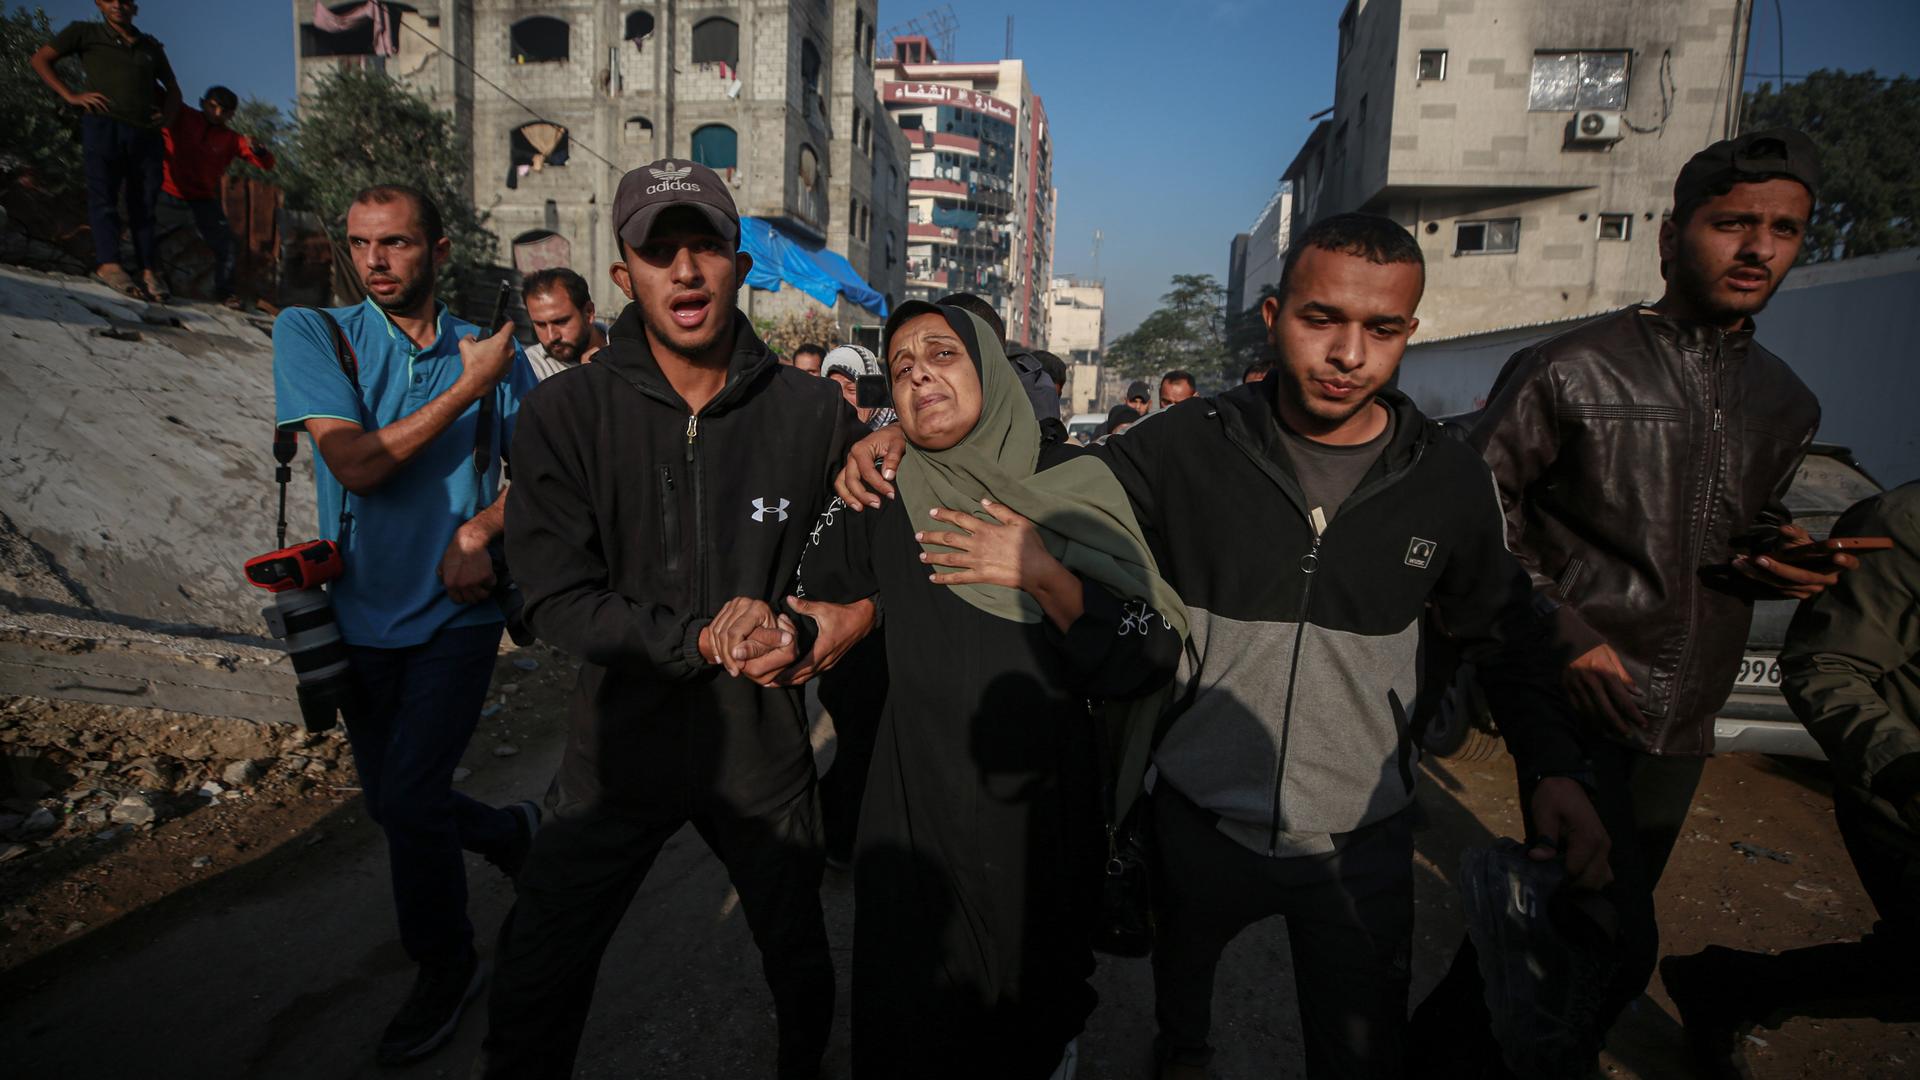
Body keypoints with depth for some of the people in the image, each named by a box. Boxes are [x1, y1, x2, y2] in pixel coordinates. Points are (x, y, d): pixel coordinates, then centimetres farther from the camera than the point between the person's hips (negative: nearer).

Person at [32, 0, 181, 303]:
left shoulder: (150, 46, 23)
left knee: (144, 203, 0)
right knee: (104, 195, -12)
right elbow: (40, 59, 14)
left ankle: (148, 270, 0)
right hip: (103, 124, -3)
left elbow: (172, 87, 31)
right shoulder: (85, 33, 14)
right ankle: (109, 264, -24)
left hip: (145, 132, 3)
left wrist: (167, 115, 11)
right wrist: (71, 96, -1)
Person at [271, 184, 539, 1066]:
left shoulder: (493, 352, -1)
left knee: (409, 801, -6)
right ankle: (509, 831, 45)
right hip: (364, 613, 2)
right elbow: (355, 463, -17)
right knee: (391, 804, 15)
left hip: (457, 609, -2)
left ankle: (446, 968, 19)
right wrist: (468, 387, -17)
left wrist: (482, 529, -16)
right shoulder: (312, 333, -5)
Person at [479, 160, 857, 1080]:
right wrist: (705, 639, -21)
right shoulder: (568, 411, -10)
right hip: (623, 743, -1)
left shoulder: (812, 412, -8)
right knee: (533, 989, 11)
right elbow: (556, 600, -14)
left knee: (800, 967, 22)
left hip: (763, 746, 1)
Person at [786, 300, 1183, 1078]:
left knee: (1040, 1013, 18)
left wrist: (1042, 574, -23)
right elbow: (816, 598, 13)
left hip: (1045, 805, 0)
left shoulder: (1076, 488, -8)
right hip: (917, 805, 1)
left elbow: (1149, 664, -13)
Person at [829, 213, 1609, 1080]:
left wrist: (1554, 769, -4)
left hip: (1360, 843, 0)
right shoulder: (1188, 448, -14)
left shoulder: (1451, 481, -8)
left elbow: (1501, 633, 6)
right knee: (1178, 975, 28)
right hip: (1198, 821, 1)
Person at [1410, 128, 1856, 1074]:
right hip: (1580, 689, -6)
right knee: (1615, 938, -10)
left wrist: (1777, 561, -2)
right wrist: (1562, 632, -16)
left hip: (1681, 713, 7)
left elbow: (1752, 525, 22)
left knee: (1600, 917, 16)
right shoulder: (1569, 371, -8)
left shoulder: (1786, 406, 11)